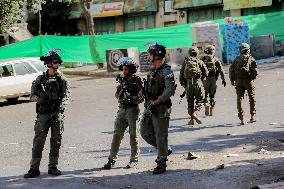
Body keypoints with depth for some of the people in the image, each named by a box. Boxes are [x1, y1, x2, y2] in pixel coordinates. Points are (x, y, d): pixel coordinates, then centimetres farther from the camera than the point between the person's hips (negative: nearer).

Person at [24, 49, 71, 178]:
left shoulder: (62, 80, 6)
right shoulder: (40, 79, 7)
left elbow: (66, 96, -4)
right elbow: (32, 95, 7)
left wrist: (60, 107, -21)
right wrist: (39, 99, -15)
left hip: (57, 114, 1)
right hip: (43, 113, -1)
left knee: (56, 141, 4)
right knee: (38, 140, -7)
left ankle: (53, 167, 14)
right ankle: (34, 168, -5)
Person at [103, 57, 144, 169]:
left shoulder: (137, 81, -4)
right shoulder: (122, 80, 12)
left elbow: (141, 98, -10)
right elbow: (117, 95, 5)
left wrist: (130, 98, -23)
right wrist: (121, 88, -13)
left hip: (132, 109, -5)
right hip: (122, 109, 5)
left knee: (133, 135, 1)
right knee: (117, 134, 2)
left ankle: (134, 159, 9)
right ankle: (111, 160, 3)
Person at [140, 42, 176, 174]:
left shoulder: (166, 71, -14)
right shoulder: (153, 71, 14)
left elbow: (170, 90, -23)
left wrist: (156, 102, -22)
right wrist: (144, 95, 7)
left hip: (161, 109, -9)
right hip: (149, 108, 9)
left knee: (161, 136, -2)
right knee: (145, 132, 10)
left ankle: (161, 164, 7)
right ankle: (164, 150, 26)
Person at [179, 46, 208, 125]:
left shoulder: (185, 61, 10)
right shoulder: (199, 61, 5)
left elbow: (181, 74, 9)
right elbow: (206, 72, 2)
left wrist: (183, 84, 16)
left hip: (188, 83, 2)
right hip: (197, 82, -2)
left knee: (190, 101, 9)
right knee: (200, 100, 6)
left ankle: (192, 119, 7)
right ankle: (194, 113, -17)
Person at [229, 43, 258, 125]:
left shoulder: (237, 59, 8)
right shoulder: (251, 59, 2)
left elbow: (231, 69, 3)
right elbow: (255, 71, -7)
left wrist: (232, 80, 12)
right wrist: (253, 78, 10)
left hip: (238, 81, 1)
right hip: (248, 80, -1)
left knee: (240, 98, 0)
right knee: (252, 98, 15)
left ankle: (242, 118, -10)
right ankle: (253, 116, 20)